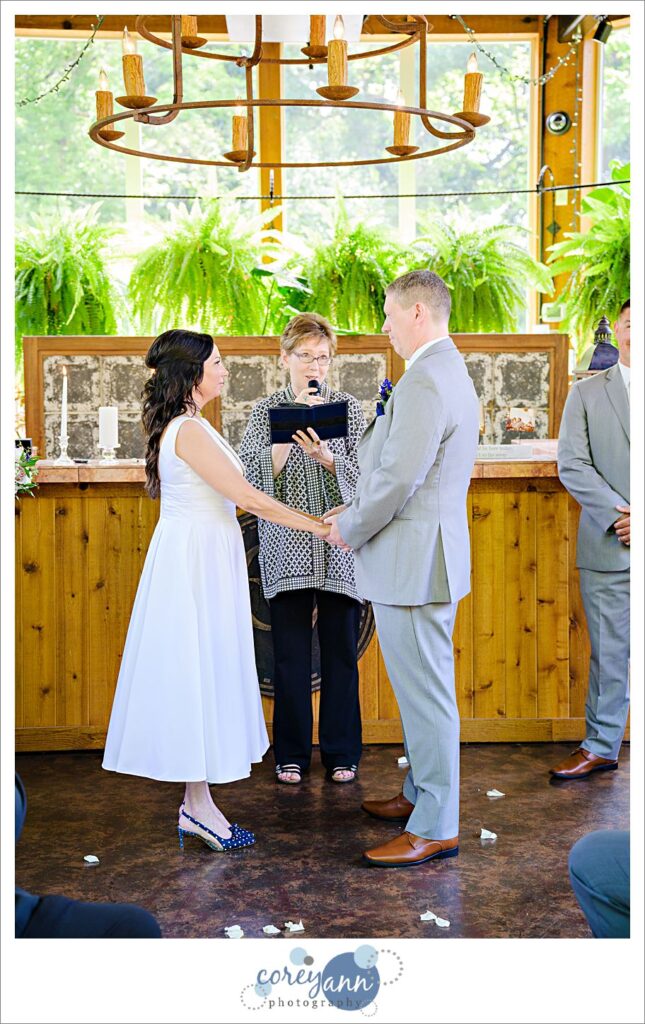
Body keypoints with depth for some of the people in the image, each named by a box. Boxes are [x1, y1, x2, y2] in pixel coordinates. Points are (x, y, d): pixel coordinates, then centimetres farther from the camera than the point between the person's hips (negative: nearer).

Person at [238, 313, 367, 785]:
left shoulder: (349, 408, 6)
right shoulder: (267, 411, 5)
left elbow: (363, 474, -3)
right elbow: (256, 474, -7)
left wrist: (326, 457, -21)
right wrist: (291, 432, -18)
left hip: (340, 546, 0)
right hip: (287, 547, 0)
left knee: (341, 650, 5)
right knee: (290, 653, 4)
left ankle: (341, 752, 19)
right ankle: (292, 754, 19)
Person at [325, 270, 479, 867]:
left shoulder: (426, 381, -19)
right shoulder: (450, 372, 16)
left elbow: (399, 477, -23)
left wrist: (351, 529, -8)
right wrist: (357, 510, 12)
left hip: (414, 559, -11)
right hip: (426, 555, 11)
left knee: (426, 692, -3)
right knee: (422, 688, 20)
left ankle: (436, 828, 6)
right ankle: (422, 794, 34)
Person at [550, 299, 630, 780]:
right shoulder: (587, 393, 9)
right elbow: (572, 464, 1)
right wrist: (618, 516, -10)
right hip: (610, 546, 1)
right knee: (609, 651, 7)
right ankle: (600, 746, 19)